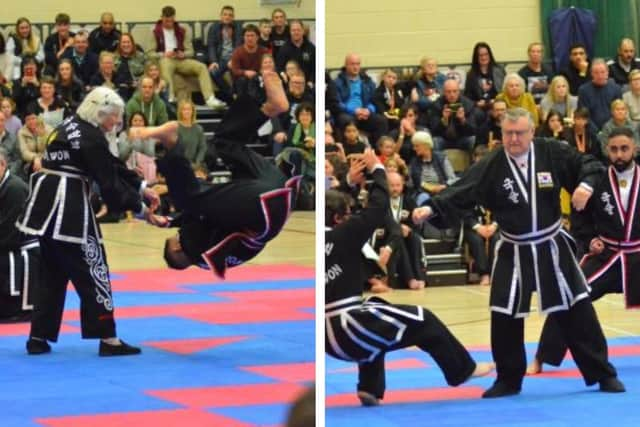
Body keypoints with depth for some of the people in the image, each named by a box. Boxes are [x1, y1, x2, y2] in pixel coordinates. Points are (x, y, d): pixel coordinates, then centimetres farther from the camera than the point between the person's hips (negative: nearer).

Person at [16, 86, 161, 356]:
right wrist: (139, 209, 0)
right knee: (92, 271, -1)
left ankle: (39, 338, 16)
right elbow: (109, 183, -11)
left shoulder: (71, 126, 17)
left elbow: (113, 167, 21)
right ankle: (108, 339, 3)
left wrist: (141, 188, 19)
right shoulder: (92, 138, -13)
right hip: (69, 208, -9)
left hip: (46, 204, 9)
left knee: (53, 272, 16)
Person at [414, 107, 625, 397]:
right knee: (504, 317, -1)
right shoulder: (491, 166, -11)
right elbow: (460, 193, -17)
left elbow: (589, 165, -1)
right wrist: (432, 208, -33)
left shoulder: (553, 153, -8)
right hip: (513, 253, 0)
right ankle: (508, 379, 17)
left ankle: (602, 374, 18)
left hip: (551, 246, 0)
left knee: (577, 310, 6)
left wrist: (586, 185, -23)